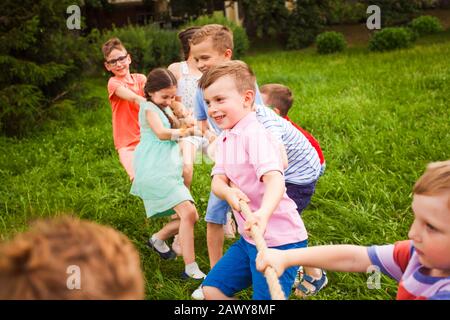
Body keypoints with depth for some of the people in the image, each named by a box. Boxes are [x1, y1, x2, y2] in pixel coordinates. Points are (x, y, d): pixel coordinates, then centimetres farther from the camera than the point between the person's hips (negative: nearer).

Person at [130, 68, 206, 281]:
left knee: (190, 216, 4)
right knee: (188, 213, -20)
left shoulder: (164, 110, 25)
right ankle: (191, 269, -18)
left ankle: (158, 239, 25)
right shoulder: (149, 107, -2)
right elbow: (161, 133, -15)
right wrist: (186, 132, -5)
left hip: (169, 172, 9)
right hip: (155, 171, -9)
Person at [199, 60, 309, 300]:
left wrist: (263, 213, -51)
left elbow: (274, 179, -32)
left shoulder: (255, 134, -18)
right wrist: (228, 192, -24)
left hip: (279, 239, -9)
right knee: (212, 289, 13)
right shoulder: (224, 138, 10)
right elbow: (217, 180, 0)